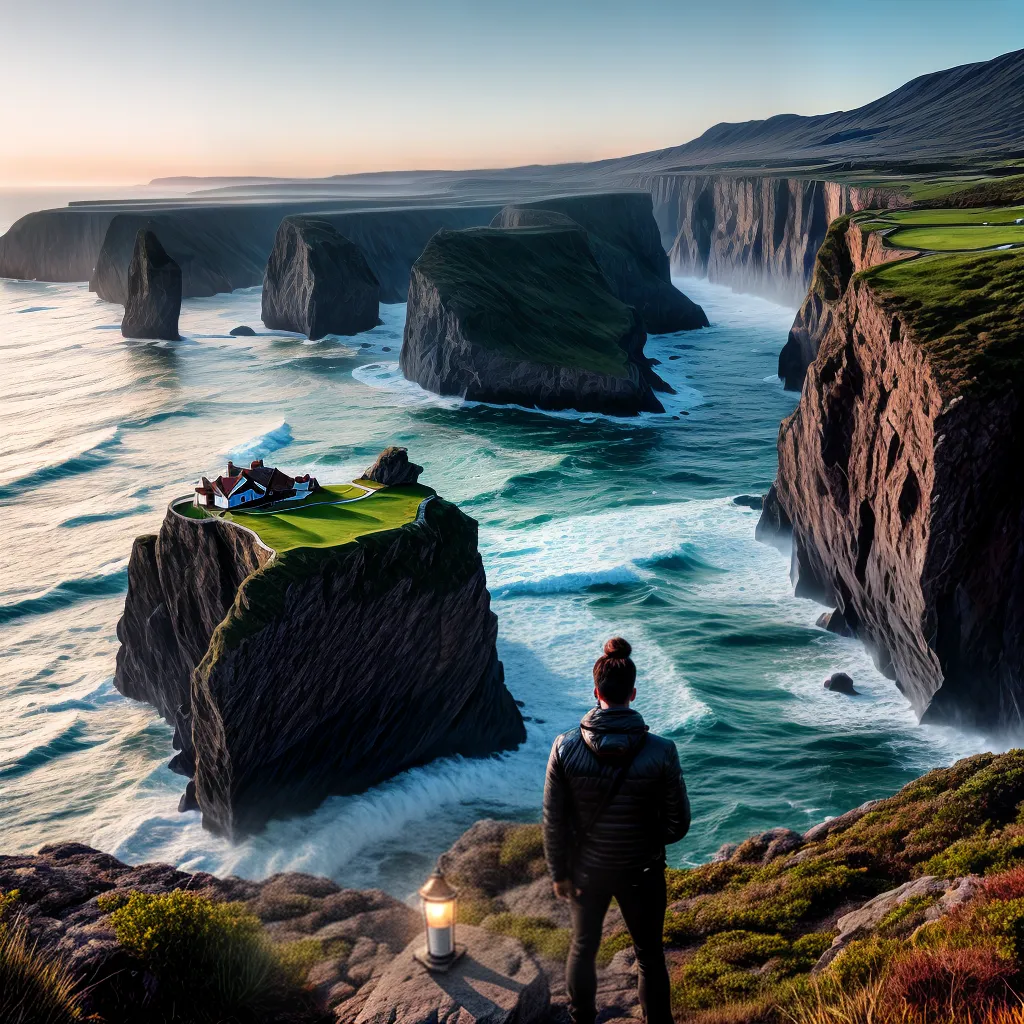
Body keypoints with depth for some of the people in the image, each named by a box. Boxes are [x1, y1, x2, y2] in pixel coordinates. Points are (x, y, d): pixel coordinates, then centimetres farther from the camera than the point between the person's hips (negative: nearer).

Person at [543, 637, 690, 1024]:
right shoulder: (661, 751, -22)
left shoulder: (565, 748, -20)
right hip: (642, 872, -1)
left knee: (583, 948, 25)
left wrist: (559, 873, 3)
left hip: (586, 871, 2)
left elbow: (554, 822, -11)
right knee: (649, 956, 19)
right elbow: (678, 823, -12)